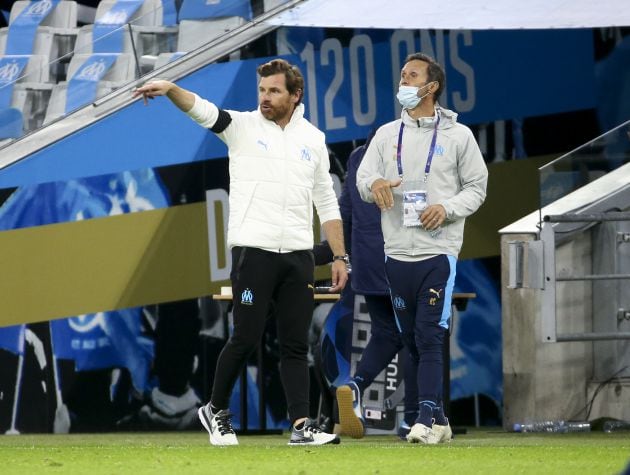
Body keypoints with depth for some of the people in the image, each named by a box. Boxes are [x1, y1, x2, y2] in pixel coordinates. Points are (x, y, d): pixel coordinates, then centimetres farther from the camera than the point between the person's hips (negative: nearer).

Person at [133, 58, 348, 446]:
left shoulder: (313, 138, 11)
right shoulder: (243, 127, 1)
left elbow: (327, 202, 16)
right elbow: (202, 110, -18)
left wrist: (340, 257, 11)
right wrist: (171, 89, -38)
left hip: (298, 256, 3)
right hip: (253, 251, -3)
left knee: (296, 344, 2)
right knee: (246, 339, -3)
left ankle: (301, 425, 1)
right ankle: (217, 410, 16)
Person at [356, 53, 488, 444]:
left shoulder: (457, 136, 3)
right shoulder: (387, 135, 12)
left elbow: (477, 188, 5)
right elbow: (363, 177, 4)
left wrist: (447, 208, -14)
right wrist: (375, 184, -20)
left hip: (438, 251, -4)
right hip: (397, 251, 4)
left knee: (430, 336, -14)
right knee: (412, 339, 6)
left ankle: (427, 418, -18)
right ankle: (439, 419, 14)